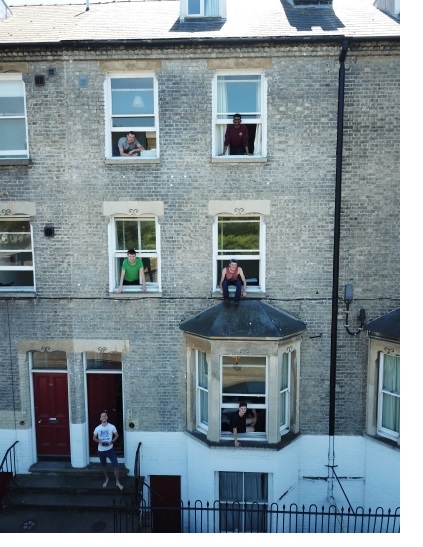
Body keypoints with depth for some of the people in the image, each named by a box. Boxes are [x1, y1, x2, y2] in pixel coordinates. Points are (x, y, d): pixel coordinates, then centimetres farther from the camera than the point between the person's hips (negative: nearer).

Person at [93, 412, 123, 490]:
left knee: (116, 465, -5)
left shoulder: (112, 427, -9)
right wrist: (99, 441, -14)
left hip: (110, 449, -2)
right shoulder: (97, 428, -6)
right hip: (101, 450, 2)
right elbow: (94, 438, 7)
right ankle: (107, 479, 40)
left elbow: (117, 435, 2)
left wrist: (112, 441, -14)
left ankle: (117, 482, 10)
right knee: (104, 465, 17)